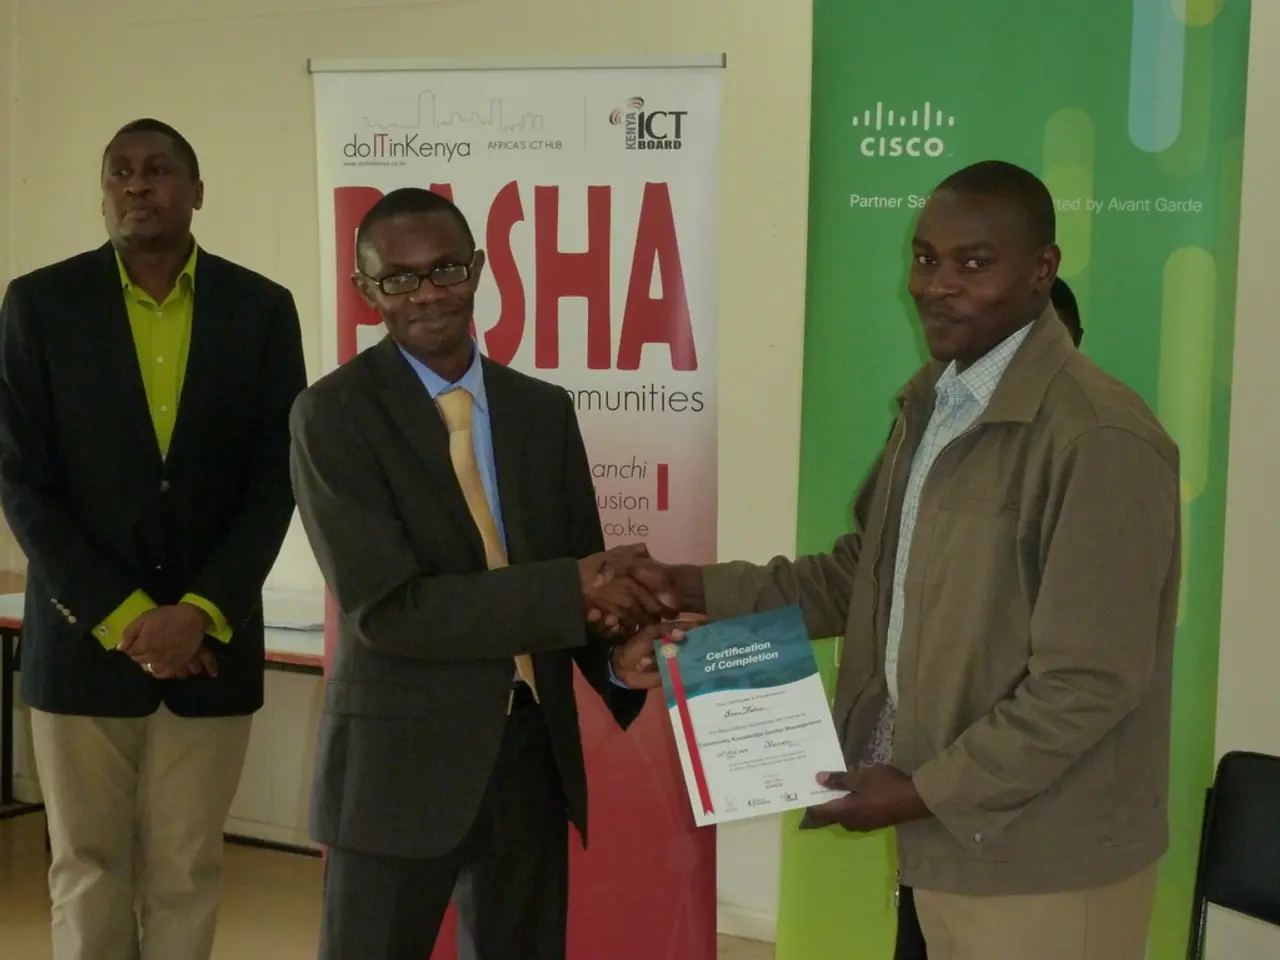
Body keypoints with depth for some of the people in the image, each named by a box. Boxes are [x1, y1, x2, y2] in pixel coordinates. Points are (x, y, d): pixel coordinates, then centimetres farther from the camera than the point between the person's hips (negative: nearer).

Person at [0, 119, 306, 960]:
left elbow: (277, 476, -1)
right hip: (84, 634, 0)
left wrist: (200, 613, -11)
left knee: (187, 869, 7)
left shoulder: (262, 308, 2)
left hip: (211, 637, 1)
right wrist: (122, 617, -10)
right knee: (88, 865, 9)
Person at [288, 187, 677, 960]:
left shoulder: (545, 409, 6)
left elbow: (584, 576, 9)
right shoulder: (335, 413, -10)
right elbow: (385, 607, -19)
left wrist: (619, 654, -13)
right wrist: (569, 590, -21)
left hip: (533, 752, 5)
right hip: (402, 756, -4)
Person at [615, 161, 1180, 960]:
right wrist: (692, 588, 3)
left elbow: (1089, 683, -21)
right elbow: (865, 573, 13)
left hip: (1041, 866, -7)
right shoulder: (932, 401, 7)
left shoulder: (1099, 439, -21)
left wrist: (927, 792, -15)